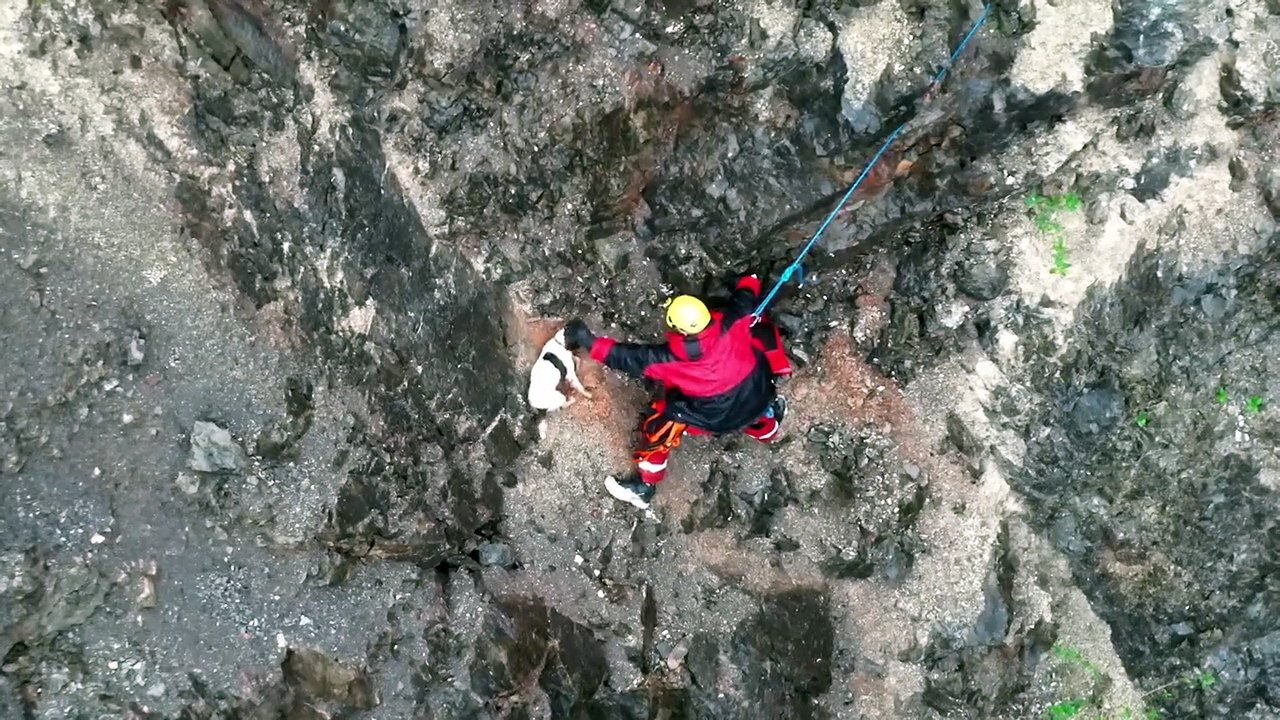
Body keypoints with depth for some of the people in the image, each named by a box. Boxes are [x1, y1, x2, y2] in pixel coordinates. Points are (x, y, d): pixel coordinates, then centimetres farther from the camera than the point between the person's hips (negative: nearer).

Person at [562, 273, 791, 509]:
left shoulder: (672, 358, -32)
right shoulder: (731, 324, -24)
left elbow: (631, 358, -25)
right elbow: (744, 298, -2)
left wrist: (588, 341, -19)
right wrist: (749, 282, 21)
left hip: (720, 416, -5)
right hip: (759, 392, 5)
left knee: (661, 425, 8)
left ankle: (643, 487, 21)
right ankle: (768, 429, 72)